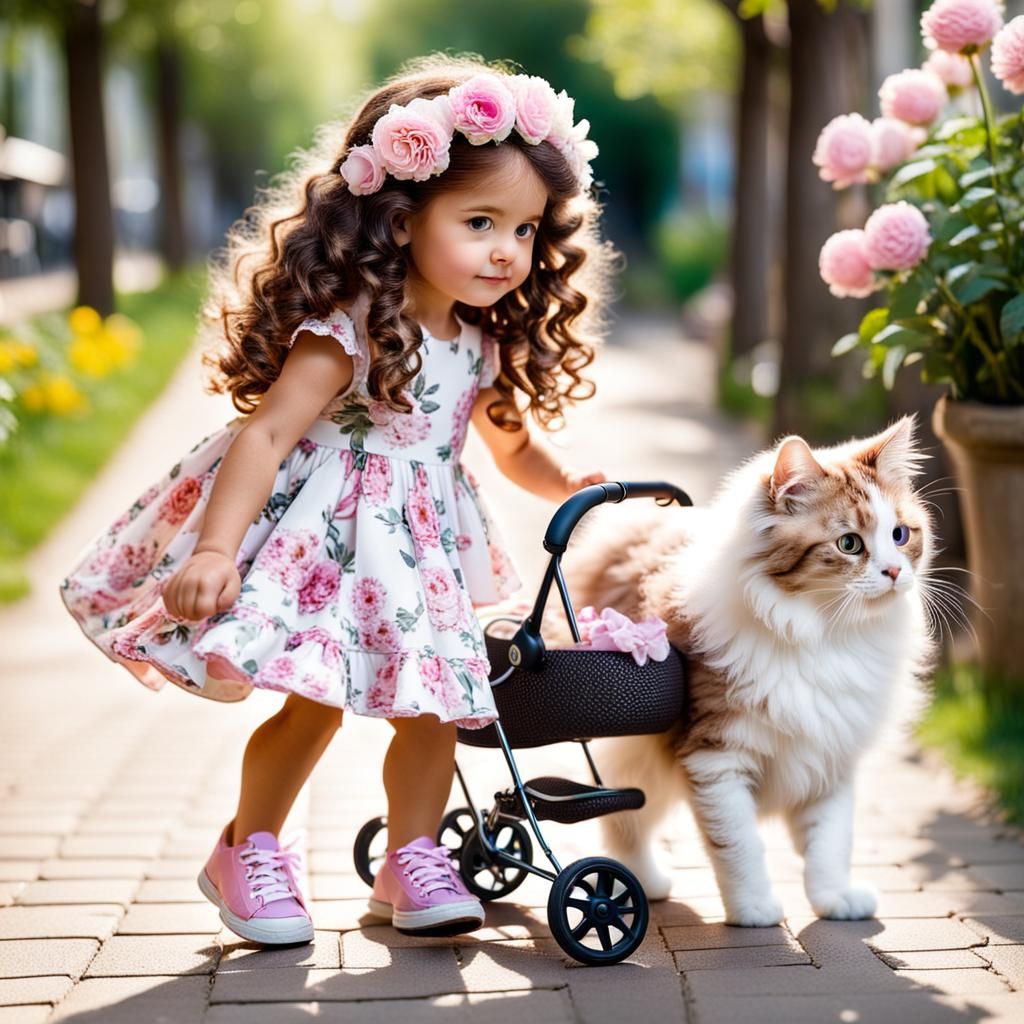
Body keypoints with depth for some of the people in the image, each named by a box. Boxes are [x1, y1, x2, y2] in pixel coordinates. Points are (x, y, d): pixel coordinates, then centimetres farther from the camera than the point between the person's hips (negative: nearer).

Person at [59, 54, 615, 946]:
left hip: (417, 547, 7)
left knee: (430, 701, 4)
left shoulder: (484, 345, 3)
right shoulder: (350, 333, -21)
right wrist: (216, 549, -34)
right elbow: (267, 433, -26)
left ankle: (412, 863, 22)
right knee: (314, 701, -5)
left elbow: (511, 441, 20)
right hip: (321, 536, -7)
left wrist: (568, 485, 2)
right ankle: (247, 853, 18)